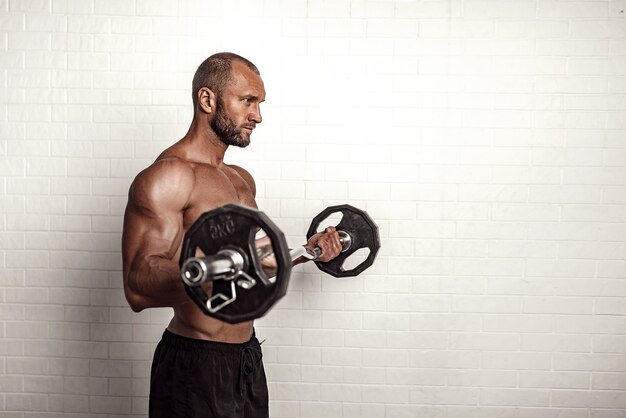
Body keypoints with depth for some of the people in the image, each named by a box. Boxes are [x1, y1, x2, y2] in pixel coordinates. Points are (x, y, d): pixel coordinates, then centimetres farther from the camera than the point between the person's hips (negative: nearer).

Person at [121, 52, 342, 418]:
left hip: (248, 358, 8)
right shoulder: (168, 175, -15)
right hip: (195, 364, -8)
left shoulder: (243, 181, 13)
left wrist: (306, 250, 15)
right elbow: (138, 286, -25)